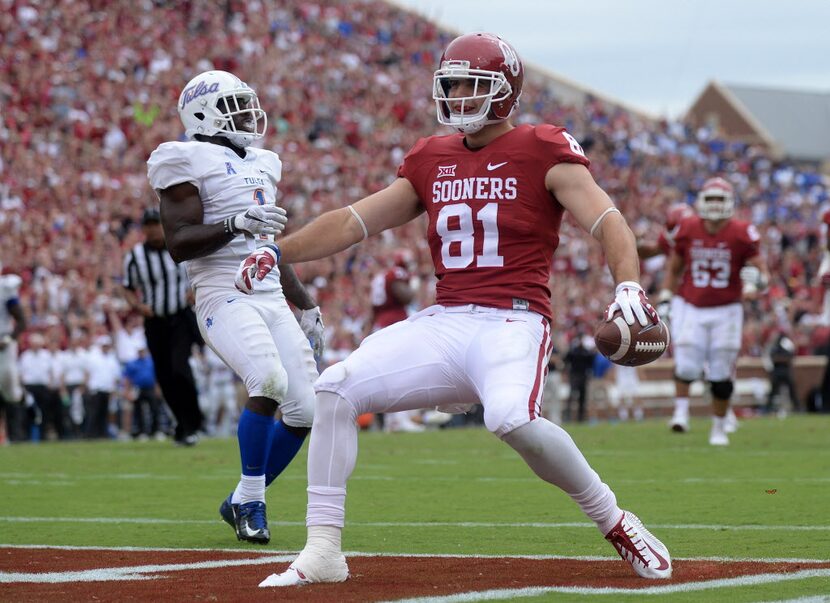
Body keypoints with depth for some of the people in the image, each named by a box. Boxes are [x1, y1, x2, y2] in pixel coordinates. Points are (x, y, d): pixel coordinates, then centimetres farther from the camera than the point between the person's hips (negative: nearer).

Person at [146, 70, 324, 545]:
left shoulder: (259, 165, 21)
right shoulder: (190, 163, -4)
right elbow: (179, 244, -14)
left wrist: (308, 308, 25)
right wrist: (237, 224, -27)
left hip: (272, 299, 8)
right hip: (225, 297, -8)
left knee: (305, 410, -2)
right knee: (270, 380, -30)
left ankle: (242, 502, 16)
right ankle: (252, 500, -13)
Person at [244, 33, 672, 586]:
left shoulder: (543, 151, -1)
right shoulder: (432, 160, 15)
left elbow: (606, 220, -12)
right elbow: (354, 221, 18)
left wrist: (628, 284, -32)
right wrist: (277, 252, 5)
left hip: (512, 322, -6)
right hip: (443, 324, 6)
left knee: (513, 418, -34)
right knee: (336, 387, -11)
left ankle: (616, 524, -11)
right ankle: (322, 552, -5)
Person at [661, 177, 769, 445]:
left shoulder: (741, 234, -7)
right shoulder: (687, 230, -1)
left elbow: (762, 273, -2)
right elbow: (673, 270, 12)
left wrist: (756, 279, -25)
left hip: (726, 312, -1)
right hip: (693, 310, 1)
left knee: (721, 375, 2)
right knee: (686, 365, -18)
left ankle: (719, 427, 16)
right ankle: (681, 410, 1)